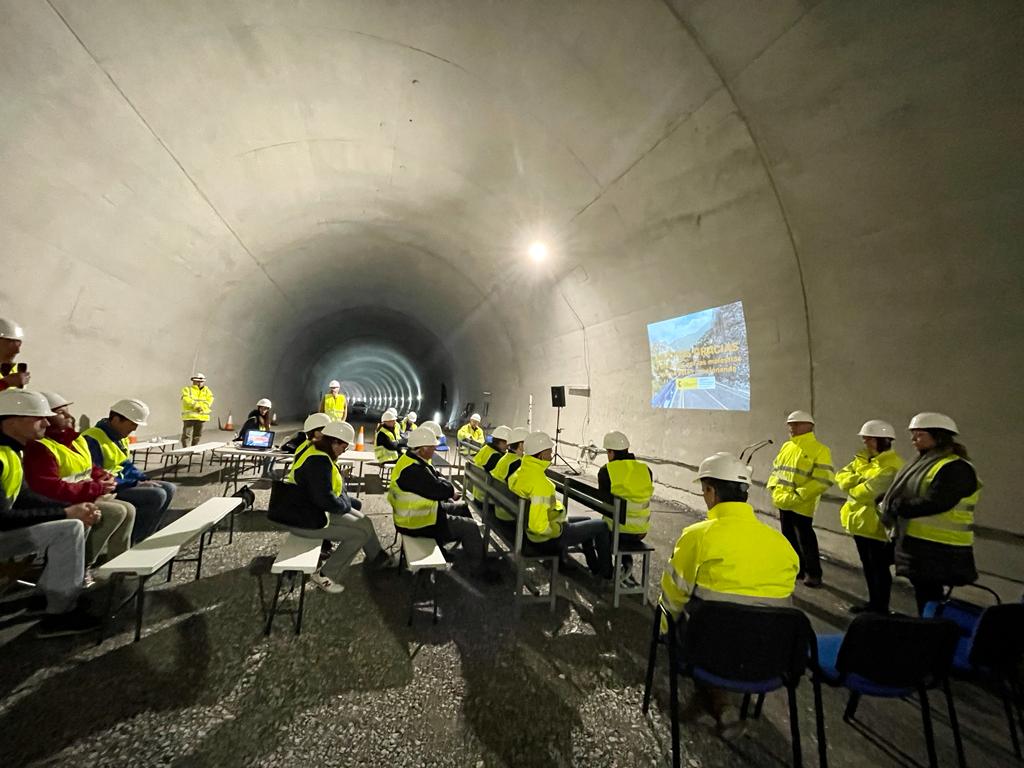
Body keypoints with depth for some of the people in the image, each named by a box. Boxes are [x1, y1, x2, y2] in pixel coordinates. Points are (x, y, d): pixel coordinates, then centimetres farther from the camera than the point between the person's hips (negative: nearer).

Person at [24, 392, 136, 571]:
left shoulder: (75, 439, 10)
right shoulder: (39, 447, -18)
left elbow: (90, 468, 22)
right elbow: (49, 489, -27)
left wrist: (104, 477, -1)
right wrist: (97, 489, -24)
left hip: (86, 498, 9)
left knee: (128, 509, -2)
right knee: (116, 512, -23)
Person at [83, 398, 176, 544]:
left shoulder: (121, 437, 7)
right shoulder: (92, 440, -21)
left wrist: (145, 480, -1)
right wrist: (136, 484, -22)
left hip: (121, 484, 9)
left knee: (169, 488, 3)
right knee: (157, 496, -24)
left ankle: (142, 539, 6)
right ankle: (128, 543, -8)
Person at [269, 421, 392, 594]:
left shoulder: (319, 455, 9)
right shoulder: (318, 461, -25)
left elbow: (335, 487, 16)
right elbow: (325, 499, -28)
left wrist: (351, 502, 4)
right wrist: (347, 505, -10)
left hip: (312, 508, 10)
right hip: (304, 518, -10)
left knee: (363, 521, 8)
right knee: (361, 532, -11)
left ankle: (378, 558, 23)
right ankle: (325, 575, -2)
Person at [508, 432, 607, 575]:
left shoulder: (521, 472, -3)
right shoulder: (539, 483, -32)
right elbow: (539, 526, -35)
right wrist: (559, 530, -17)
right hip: (547, 538, -9)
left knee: (587, 521, 26)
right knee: (601, 526, 3)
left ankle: (595, 568, 35)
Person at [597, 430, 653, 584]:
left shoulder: (606, 471, -13)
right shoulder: (646, 470, -1)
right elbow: (646, 498, 8)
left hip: (618, 531, -4)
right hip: (641, 531, 4)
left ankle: (607, 574, 27)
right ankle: (626, 564, 22)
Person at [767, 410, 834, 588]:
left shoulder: (820, 449, -10)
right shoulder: (786, 446, 11)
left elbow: (823, 480, -17)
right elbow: (776, 469, 20)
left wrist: (798, 496, -21)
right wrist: (773, 488, 4)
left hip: (801, 506, -7)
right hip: (783, 504, 7)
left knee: (805, 540, 3)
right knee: (789, 538, 18)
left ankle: (813, 574, 21)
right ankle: (796, 568, 34)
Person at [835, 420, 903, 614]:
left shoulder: (891, 465, -18)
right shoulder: (862, 458, 10)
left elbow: (870, 490, -26)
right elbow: (841, 476, 4)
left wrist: (852, 489, -8)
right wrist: (858, 478, -15)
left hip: (877, 524, -9)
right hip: (859, 520, 9)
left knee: (879, 567, 4)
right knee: (867, 565, 19)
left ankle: (881, 608, 17)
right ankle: (873, 602, 32)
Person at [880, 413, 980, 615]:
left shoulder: (956, 468, -15)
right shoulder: (926, 462, 13)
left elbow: (934, 503, -26)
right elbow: (905, 493, 17)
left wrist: (895, 508, -19)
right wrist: (886, 504, -1)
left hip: (938, 548, -9)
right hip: (917, 540, 9)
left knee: (929, 597, -1)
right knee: (922, 593, 18)